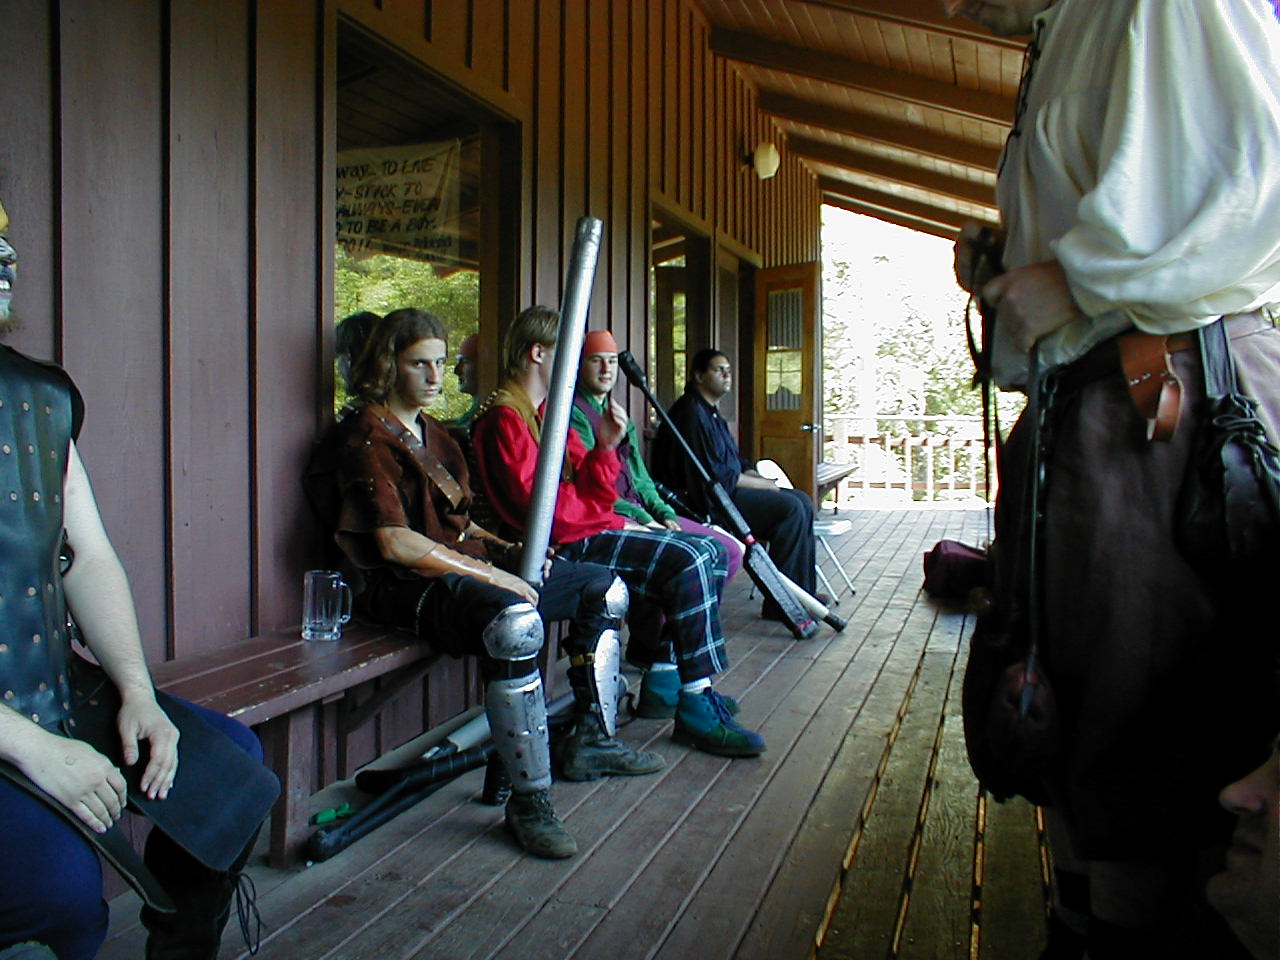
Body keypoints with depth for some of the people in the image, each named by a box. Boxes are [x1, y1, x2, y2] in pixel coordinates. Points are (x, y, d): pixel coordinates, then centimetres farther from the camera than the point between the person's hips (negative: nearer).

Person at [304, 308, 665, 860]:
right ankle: (529, 799, -28)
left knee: (606, 588, 11)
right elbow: (396, 544, -20)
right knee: (514, 622, -41)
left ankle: (592, 742, 16)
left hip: (462, 567, 10)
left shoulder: (433, 434, 20)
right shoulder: (367, 438, -9)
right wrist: (491, 575, -20)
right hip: (405, 586, -10)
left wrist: (509, 552, 3)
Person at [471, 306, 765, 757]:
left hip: (594, 530, 10)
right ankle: (696, 709, -17)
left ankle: (664, 682, 5)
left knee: (711, 552, 4)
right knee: (689, 560, -23)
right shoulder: (506, 417, -9)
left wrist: (605, 448, -6)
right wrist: (616, 522, -9)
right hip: (567, 546, -10)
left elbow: (593, 493, 12)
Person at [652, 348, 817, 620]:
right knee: (790, 508, -21)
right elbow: (713, 475, -21)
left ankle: (803, 594, 6)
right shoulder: (691, 413, -15)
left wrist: (763, 479, 3)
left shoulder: (711, 412, 19)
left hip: (725, 489, 11)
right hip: (709, 499, -11)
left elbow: (736, 462, 22)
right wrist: (763, 484, -13)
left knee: (802, 501, 4)